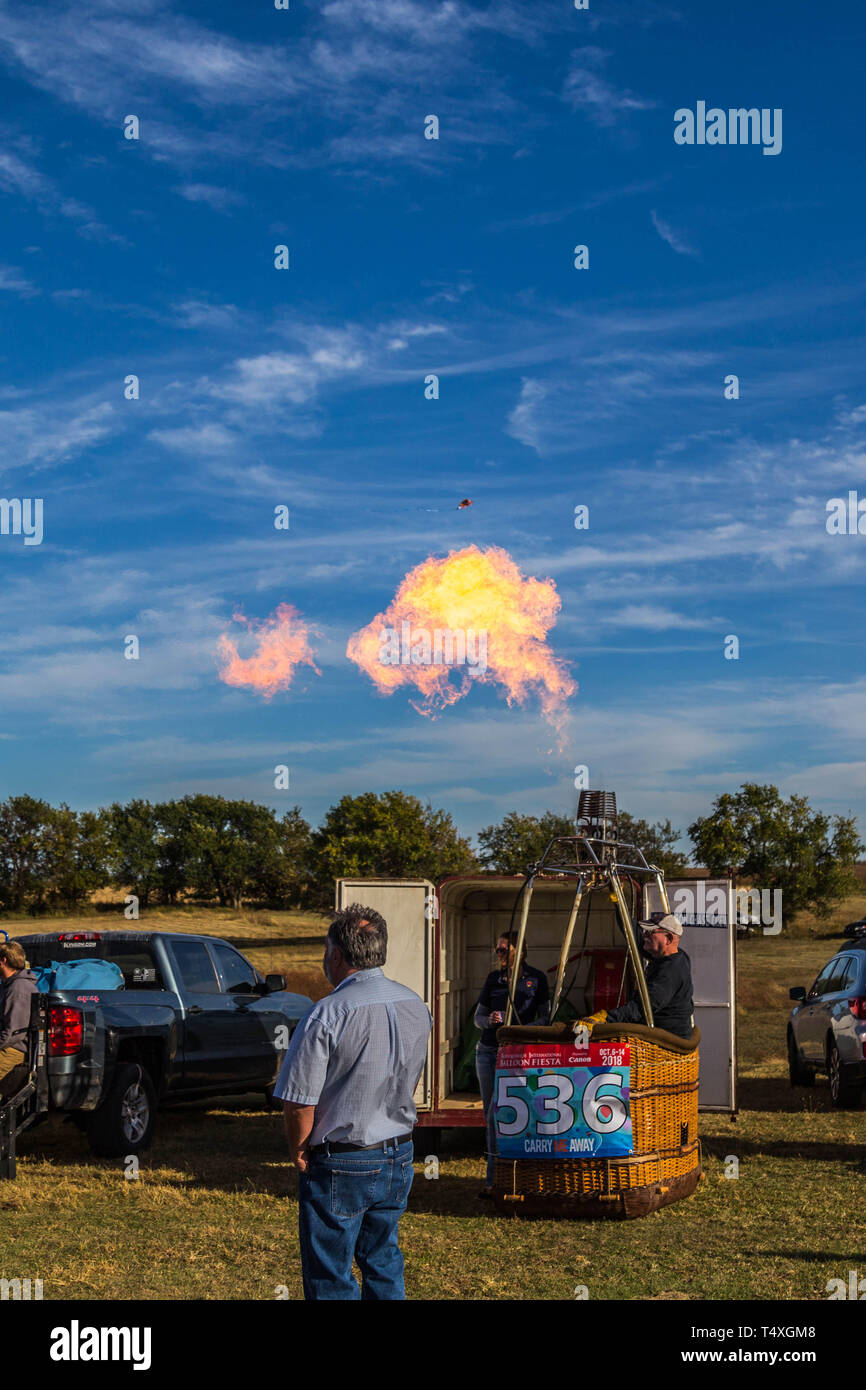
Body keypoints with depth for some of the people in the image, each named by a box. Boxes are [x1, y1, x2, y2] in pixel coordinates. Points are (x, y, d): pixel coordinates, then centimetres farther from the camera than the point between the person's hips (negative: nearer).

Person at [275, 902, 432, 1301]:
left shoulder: (326, 1015, -21)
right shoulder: (416, 1007, 2)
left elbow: (300, 1104, -18)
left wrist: (298, 1154, -2)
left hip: (340, 1164, -6)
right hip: (399, 1156, 6)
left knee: (331, 1279, 6)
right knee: (383, 1261, 21)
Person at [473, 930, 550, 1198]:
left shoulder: (536, 978, 2)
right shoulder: (493, 978, 11)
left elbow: (545, 1017, 3)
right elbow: (478, 1016, 14)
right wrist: (489, 1021, -10)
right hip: (487, 1051, 5)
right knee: (490, 1115, 6)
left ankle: (493, 1180, -2)